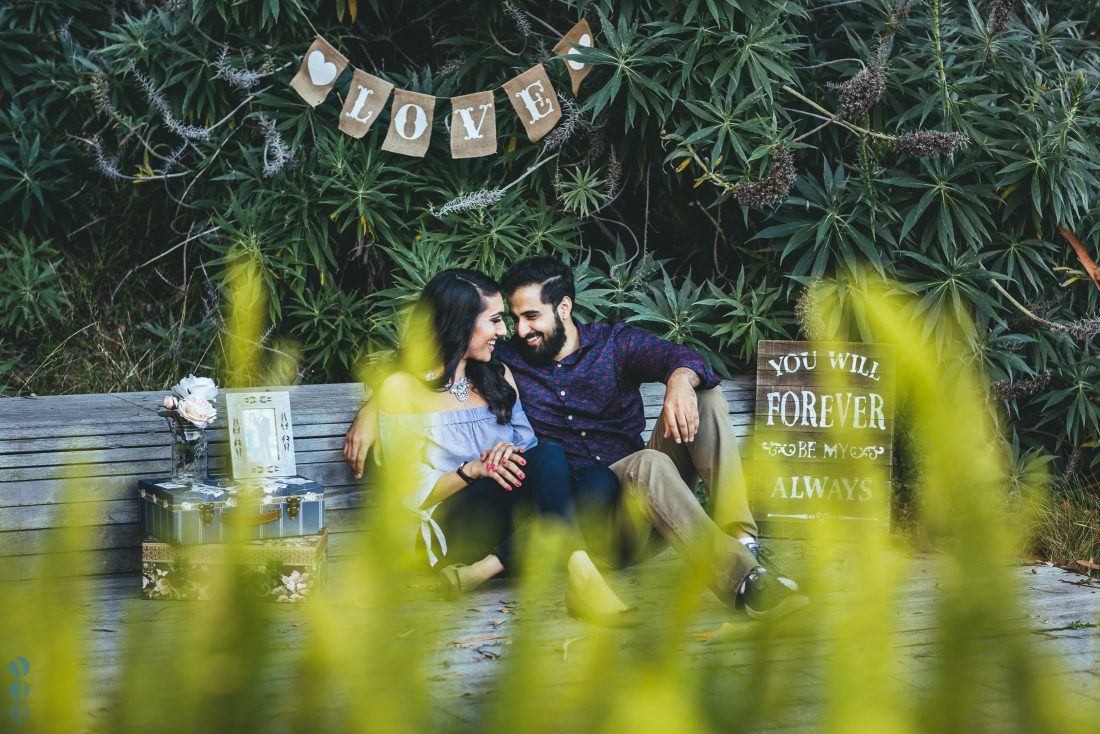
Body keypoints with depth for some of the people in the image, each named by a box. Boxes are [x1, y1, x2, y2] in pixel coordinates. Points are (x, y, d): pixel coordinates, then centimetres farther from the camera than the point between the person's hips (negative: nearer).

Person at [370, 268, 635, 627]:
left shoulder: (498, 377, 20)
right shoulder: (403, 388, 0)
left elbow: (528, 447, 17)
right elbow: (412, 493, -4)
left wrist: (512, 453, -8)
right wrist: (473, 470, -21)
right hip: (452, 527, -6)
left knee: (601, 481, -25)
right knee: (548, 457, -31)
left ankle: (488, 567, -32)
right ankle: (582, 576, -44)